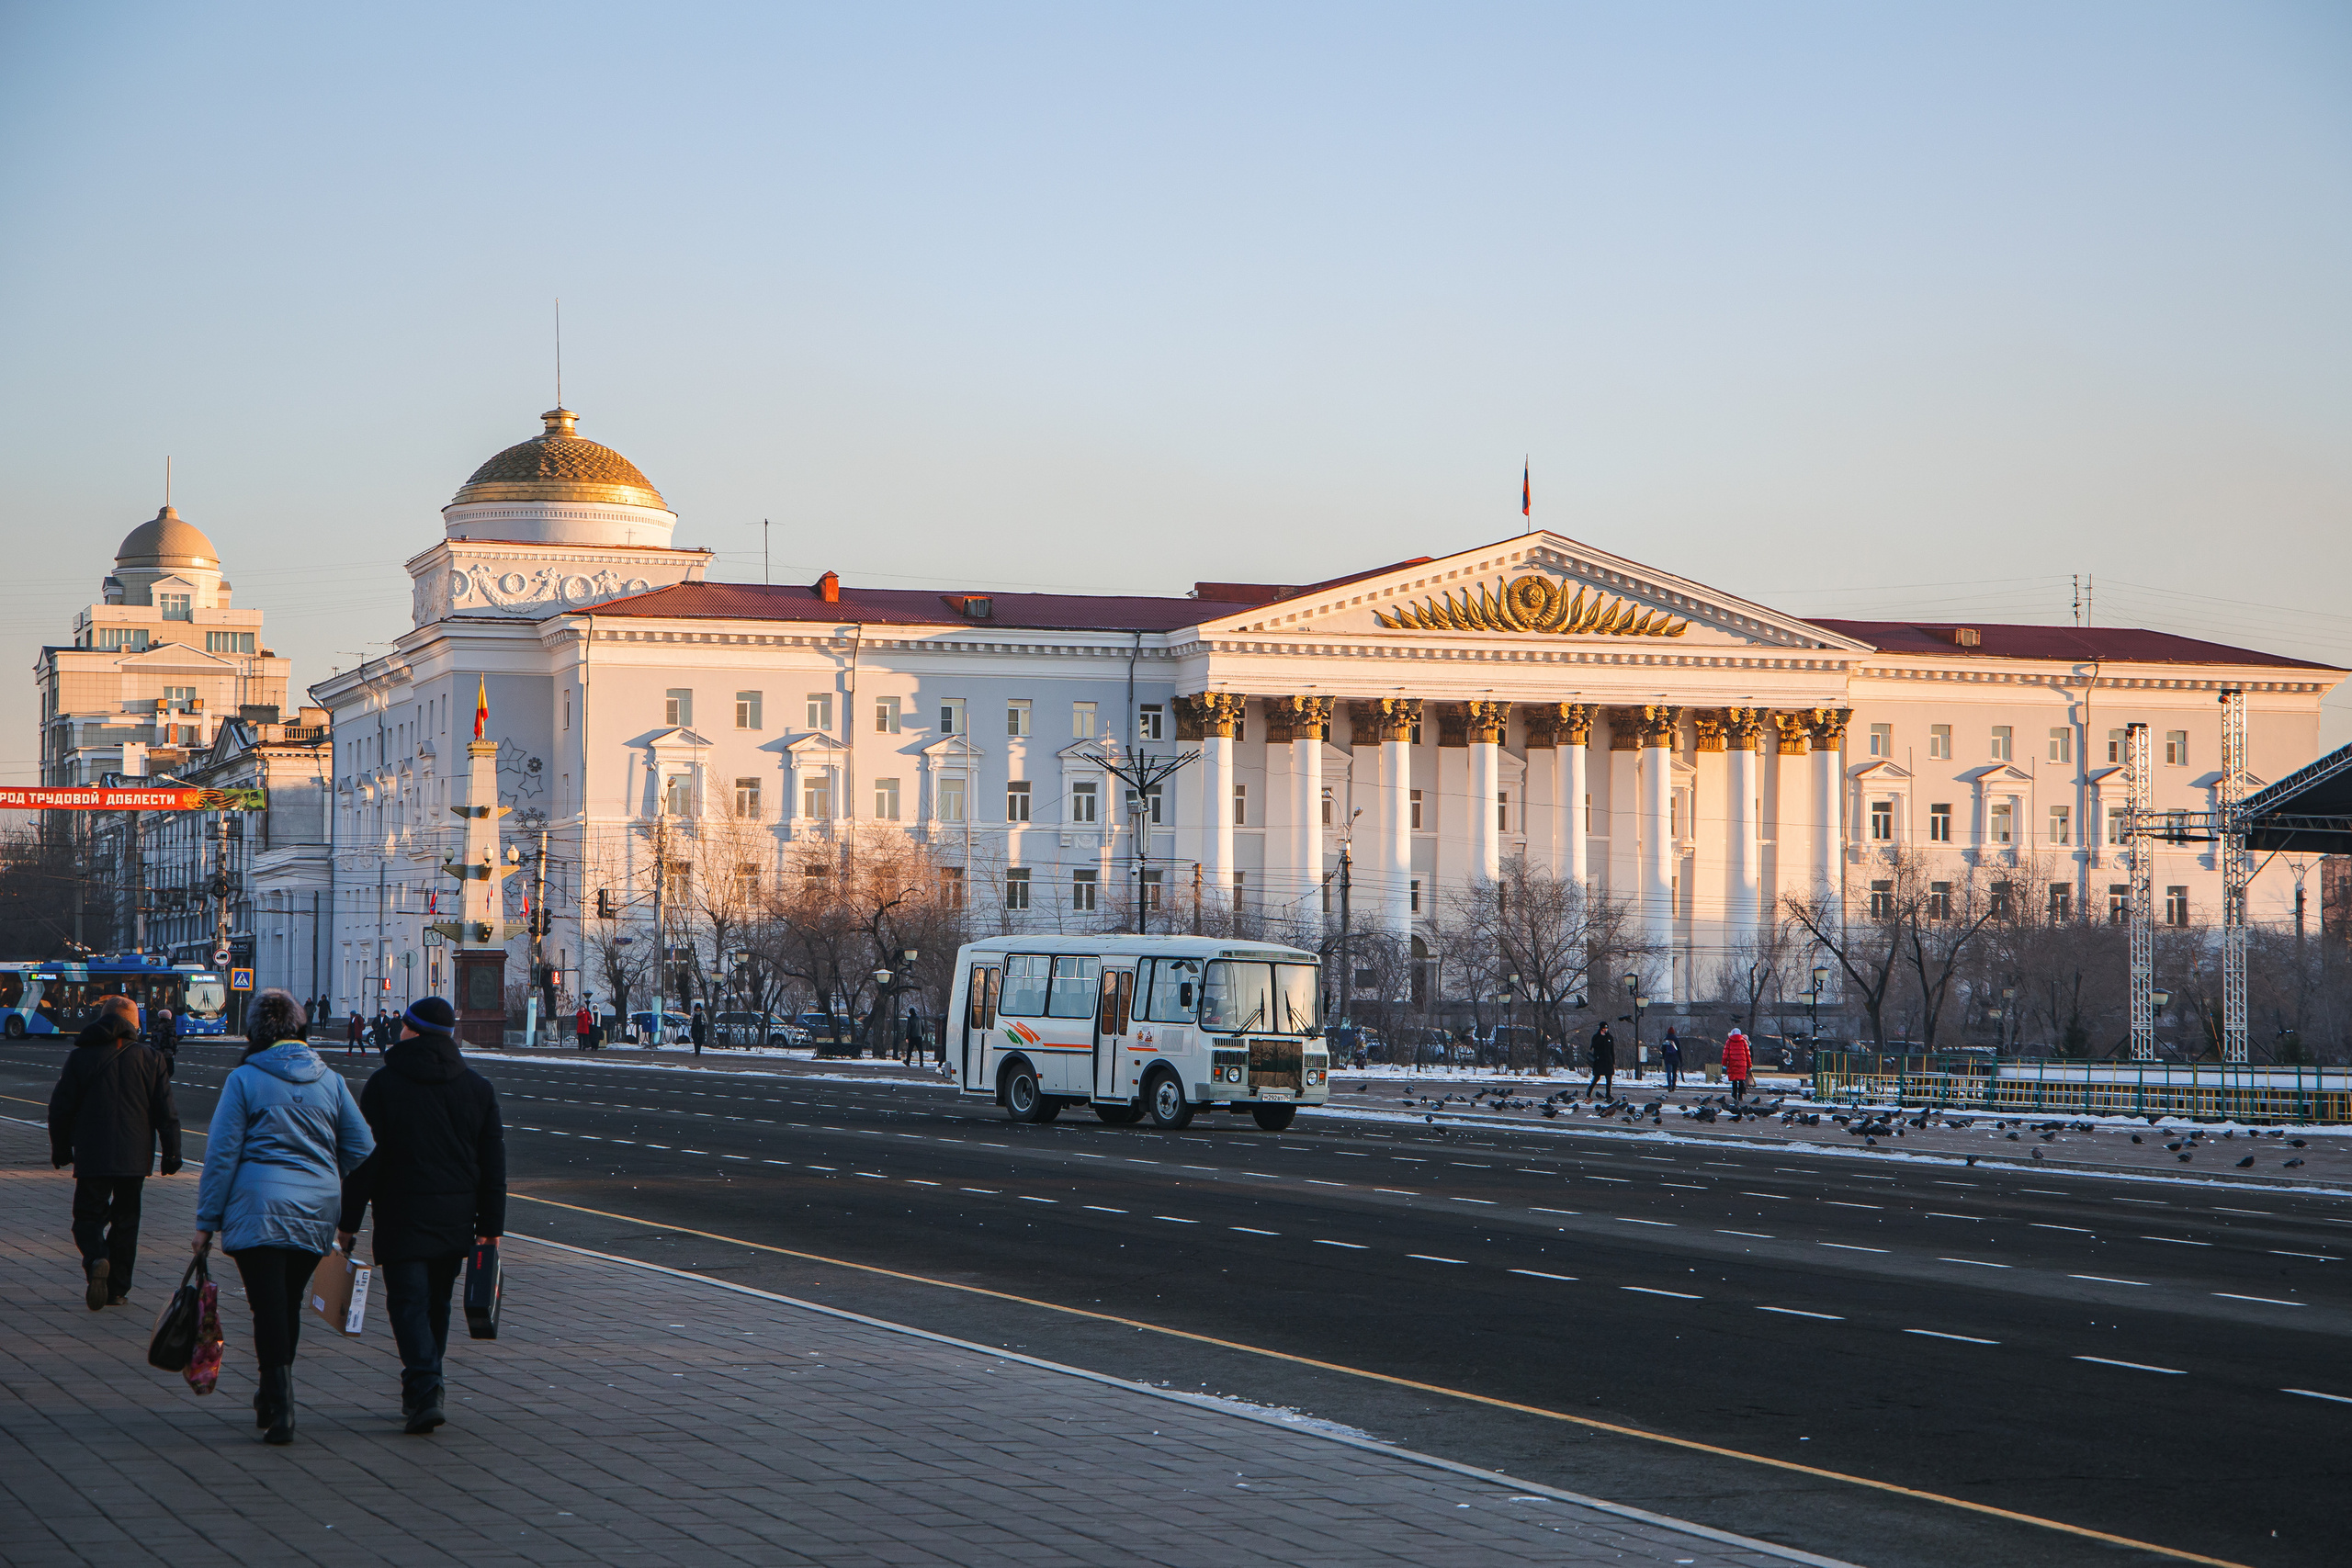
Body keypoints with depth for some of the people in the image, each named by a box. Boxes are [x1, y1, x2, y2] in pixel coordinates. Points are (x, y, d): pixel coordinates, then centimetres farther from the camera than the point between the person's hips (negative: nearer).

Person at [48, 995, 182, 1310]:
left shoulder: (81, 1057, -1)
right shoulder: (150, 1060, 1)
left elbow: (61, 1108, 2)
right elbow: (166, 1113, 2)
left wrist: (60, 1150, 13)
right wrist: (171, 1154, 10)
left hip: (92, 1157, -1)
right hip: (134, 1157, 1)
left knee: (88, 1214, 6)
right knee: (125, 1218, 13)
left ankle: (96, 1258, -25)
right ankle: (117, 1289, 11)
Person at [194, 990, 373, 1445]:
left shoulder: (244, 1079, -3)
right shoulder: (331, 1080, 8)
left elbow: (221, 1155, -4)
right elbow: (362, 1151, 9)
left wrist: (207, 1222, 1)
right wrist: (348, 1215, 22)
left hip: (260, 1207, -4)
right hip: (317, 1214, 4)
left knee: (269, 1309, -4)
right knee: (289, 1304, 18)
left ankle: (280, 1411, -12)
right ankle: (273, 1399, 30)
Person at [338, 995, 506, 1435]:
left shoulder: (384, 1084, -6)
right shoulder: (478, 1087, 6)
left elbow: (364, 1159, -7)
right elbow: (494, 1163, 7)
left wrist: (349, 1220, -2)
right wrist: (490, 1223, 11)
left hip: (402, 1218, -4)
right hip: (457, 1221, 4)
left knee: (408, 1303, -4)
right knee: (437, 1303, 17)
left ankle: (424, 1388, -19)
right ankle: (426, 1387, 25)